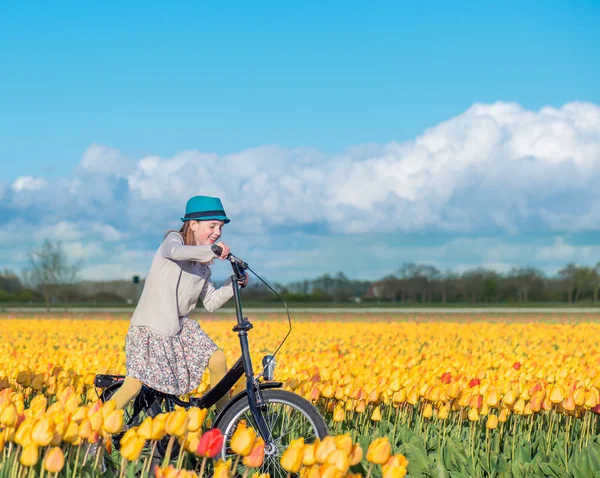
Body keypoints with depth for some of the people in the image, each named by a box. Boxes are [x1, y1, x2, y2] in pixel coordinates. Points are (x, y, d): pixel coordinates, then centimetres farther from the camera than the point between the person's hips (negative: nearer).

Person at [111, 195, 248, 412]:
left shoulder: (203, 263, 13)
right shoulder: (174, 239, -6)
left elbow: (211, 302, 9)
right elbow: (176, 252, -33)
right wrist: (210, 250, -46)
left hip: (181, 326, 6)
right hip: (150, 327, -6)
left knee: (217, 360, -11)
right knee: (134, 386, -15)